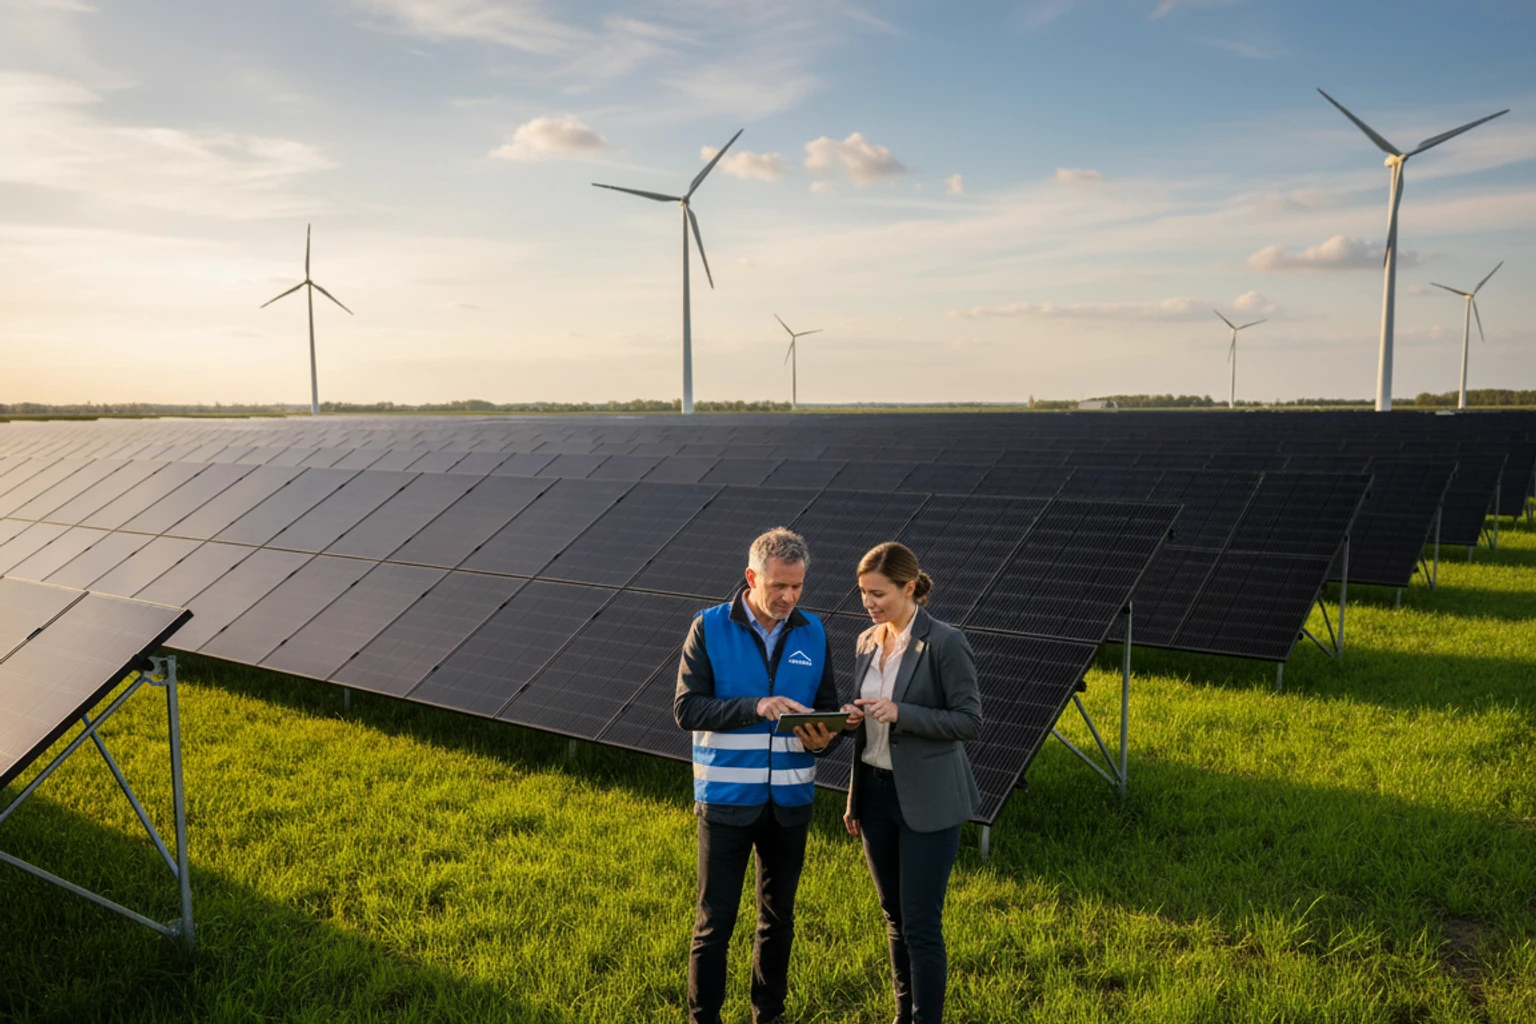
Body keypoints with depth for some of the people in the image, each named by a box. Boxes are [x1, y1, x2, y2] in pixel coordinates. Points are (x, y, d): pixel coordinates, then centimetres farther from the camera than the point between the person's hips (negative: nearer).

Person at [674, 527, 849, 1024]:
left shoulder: (813, 633, 1)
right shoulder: (709, 628, -9)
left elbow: (828, 708, 6)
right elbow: (686, 708, -14)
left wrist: (822, 739, -17)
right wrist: (755, 707, -26)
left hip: (790, 801, 4)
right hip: (726, 800, -3)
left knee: (779, 915, 18)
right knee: (715, 920, 5)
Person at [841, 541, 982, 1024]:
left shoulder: (944, 642, -14)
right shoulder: (867, 641, 6)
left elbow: (969, 720, -14)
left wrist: (901, 713, -24)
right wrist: (854, 759, 11)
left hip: (926, 801, -6)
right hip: (876, 791, 6)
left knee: (921, 924, -1)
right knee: (894, 916, 18)